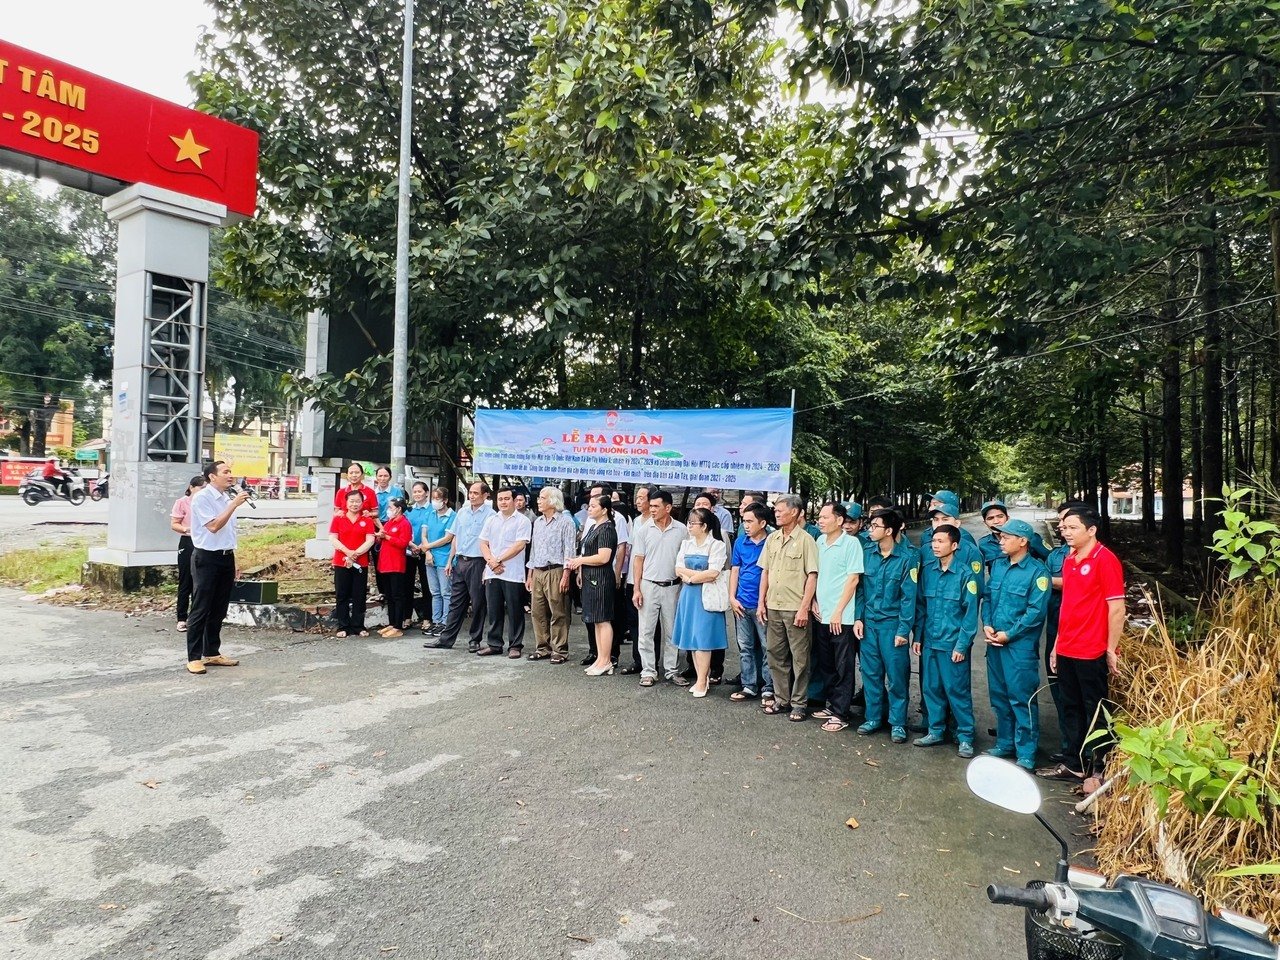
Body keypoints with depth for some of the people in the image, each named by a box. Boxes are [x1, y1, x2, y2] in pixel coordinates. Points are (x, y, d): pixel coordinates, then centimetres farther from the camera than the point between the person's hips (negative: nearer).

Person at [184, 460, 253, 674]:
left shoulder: (228, 498, 11)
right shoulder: (201, 497, -10)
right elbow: (213, 526, -19)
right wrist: (234, 505, -21)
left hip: (226, 558, 7)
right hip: (206, 558, -7)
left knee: (219, 610, 13)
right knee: (200, 610, -2)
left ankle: (212, 653, 22)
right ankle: (194, 657, 4)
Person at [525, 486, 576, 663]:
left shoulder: (565, 521, -5)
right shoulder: (537, 522, 17)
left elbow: (569, 550, -9)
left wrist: (565, 576, -16)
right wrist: (529, 575, 17)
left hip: (555, 572, -7)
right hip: (537, 572, 7)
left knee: (558, 614, -3)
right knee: (538, 612, 8)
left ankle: (560, 650, 4)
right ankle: (543, 648, 18)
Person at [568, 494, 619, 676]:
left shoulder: (607, 529, -14)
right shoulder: (593, 526, 15)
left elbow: (603, 557, -22)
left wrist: (580, 560, -10)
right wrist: (580, 565, 4)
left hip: (601, 578, -10)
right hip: (590, 578, 10)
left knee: (603, 620, -3)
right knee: (596, 620, 12)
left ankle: (606, 662, 3)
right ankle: (600, 659, 19)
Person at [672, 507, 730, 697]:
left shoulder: (717, 545, -7)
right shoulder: (686, 544, 10)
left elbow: (713, 574, -16)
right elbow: (679, 569, 2)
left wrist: (690, 577, -7)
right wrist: (701, 575, -12)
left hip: (706, 596, -6)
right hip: (688, 595, 6)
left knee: (702, 637, -5)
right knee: (691, 637, 7)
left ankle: (702, 681, 3)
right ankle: (702, 678, 17)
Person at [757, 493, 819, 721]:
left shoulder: (805, 540, -8)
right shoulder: (772, 539, 9)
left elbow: (812, 576, -11)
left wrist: (804, 608, -15)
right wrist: (761, 602, 9)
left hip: (795, 608, -6)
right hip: (773, 607, 6)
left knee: (799, 658, 3)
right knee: (776, 655, 12)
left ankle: (799, 704, 13)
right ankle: (781, 699, 24)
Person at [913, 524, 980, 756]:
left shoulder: (965, 574, -9)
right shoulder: (927, 571, 5)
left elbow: (971, 612, -9)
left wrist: (962, 645, -12)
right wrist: (917, 637, 9)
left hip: (953, 644, -5)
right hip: (929, 642, 5)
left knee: (957, 690, 1)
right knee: (931, 688, 12)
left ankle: (965, 736, 14)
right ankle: (936, 730, 26)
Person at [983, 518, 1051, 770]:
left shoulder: (1037, 571, -11)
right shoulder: (997, 565, 9)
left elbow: (1036, 611, -16)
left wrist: (1008, 634, -16)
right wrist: (987, 625, -2)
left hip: (1020, 645, -7)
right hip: (995, 643, 7)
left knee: (1021, 698, -2)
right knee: (999, 695, 15)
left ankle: (1026, 754, 8)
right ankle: (1005, 743, 29)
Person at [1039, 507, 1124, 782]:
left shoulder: (1105, 560, -12)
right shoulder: (1069, 560, 11)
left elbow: (1117, 608, -13)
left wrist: (1111, 650, -13)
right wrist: (1057, 645, 15)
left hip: (1092, 652, -7)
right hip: (1066, 651, 7)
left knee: (1095, 712, 5)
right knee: (1071, 708, 15)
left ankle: (1098, 769, 17)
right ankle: (1074, 764, 26)